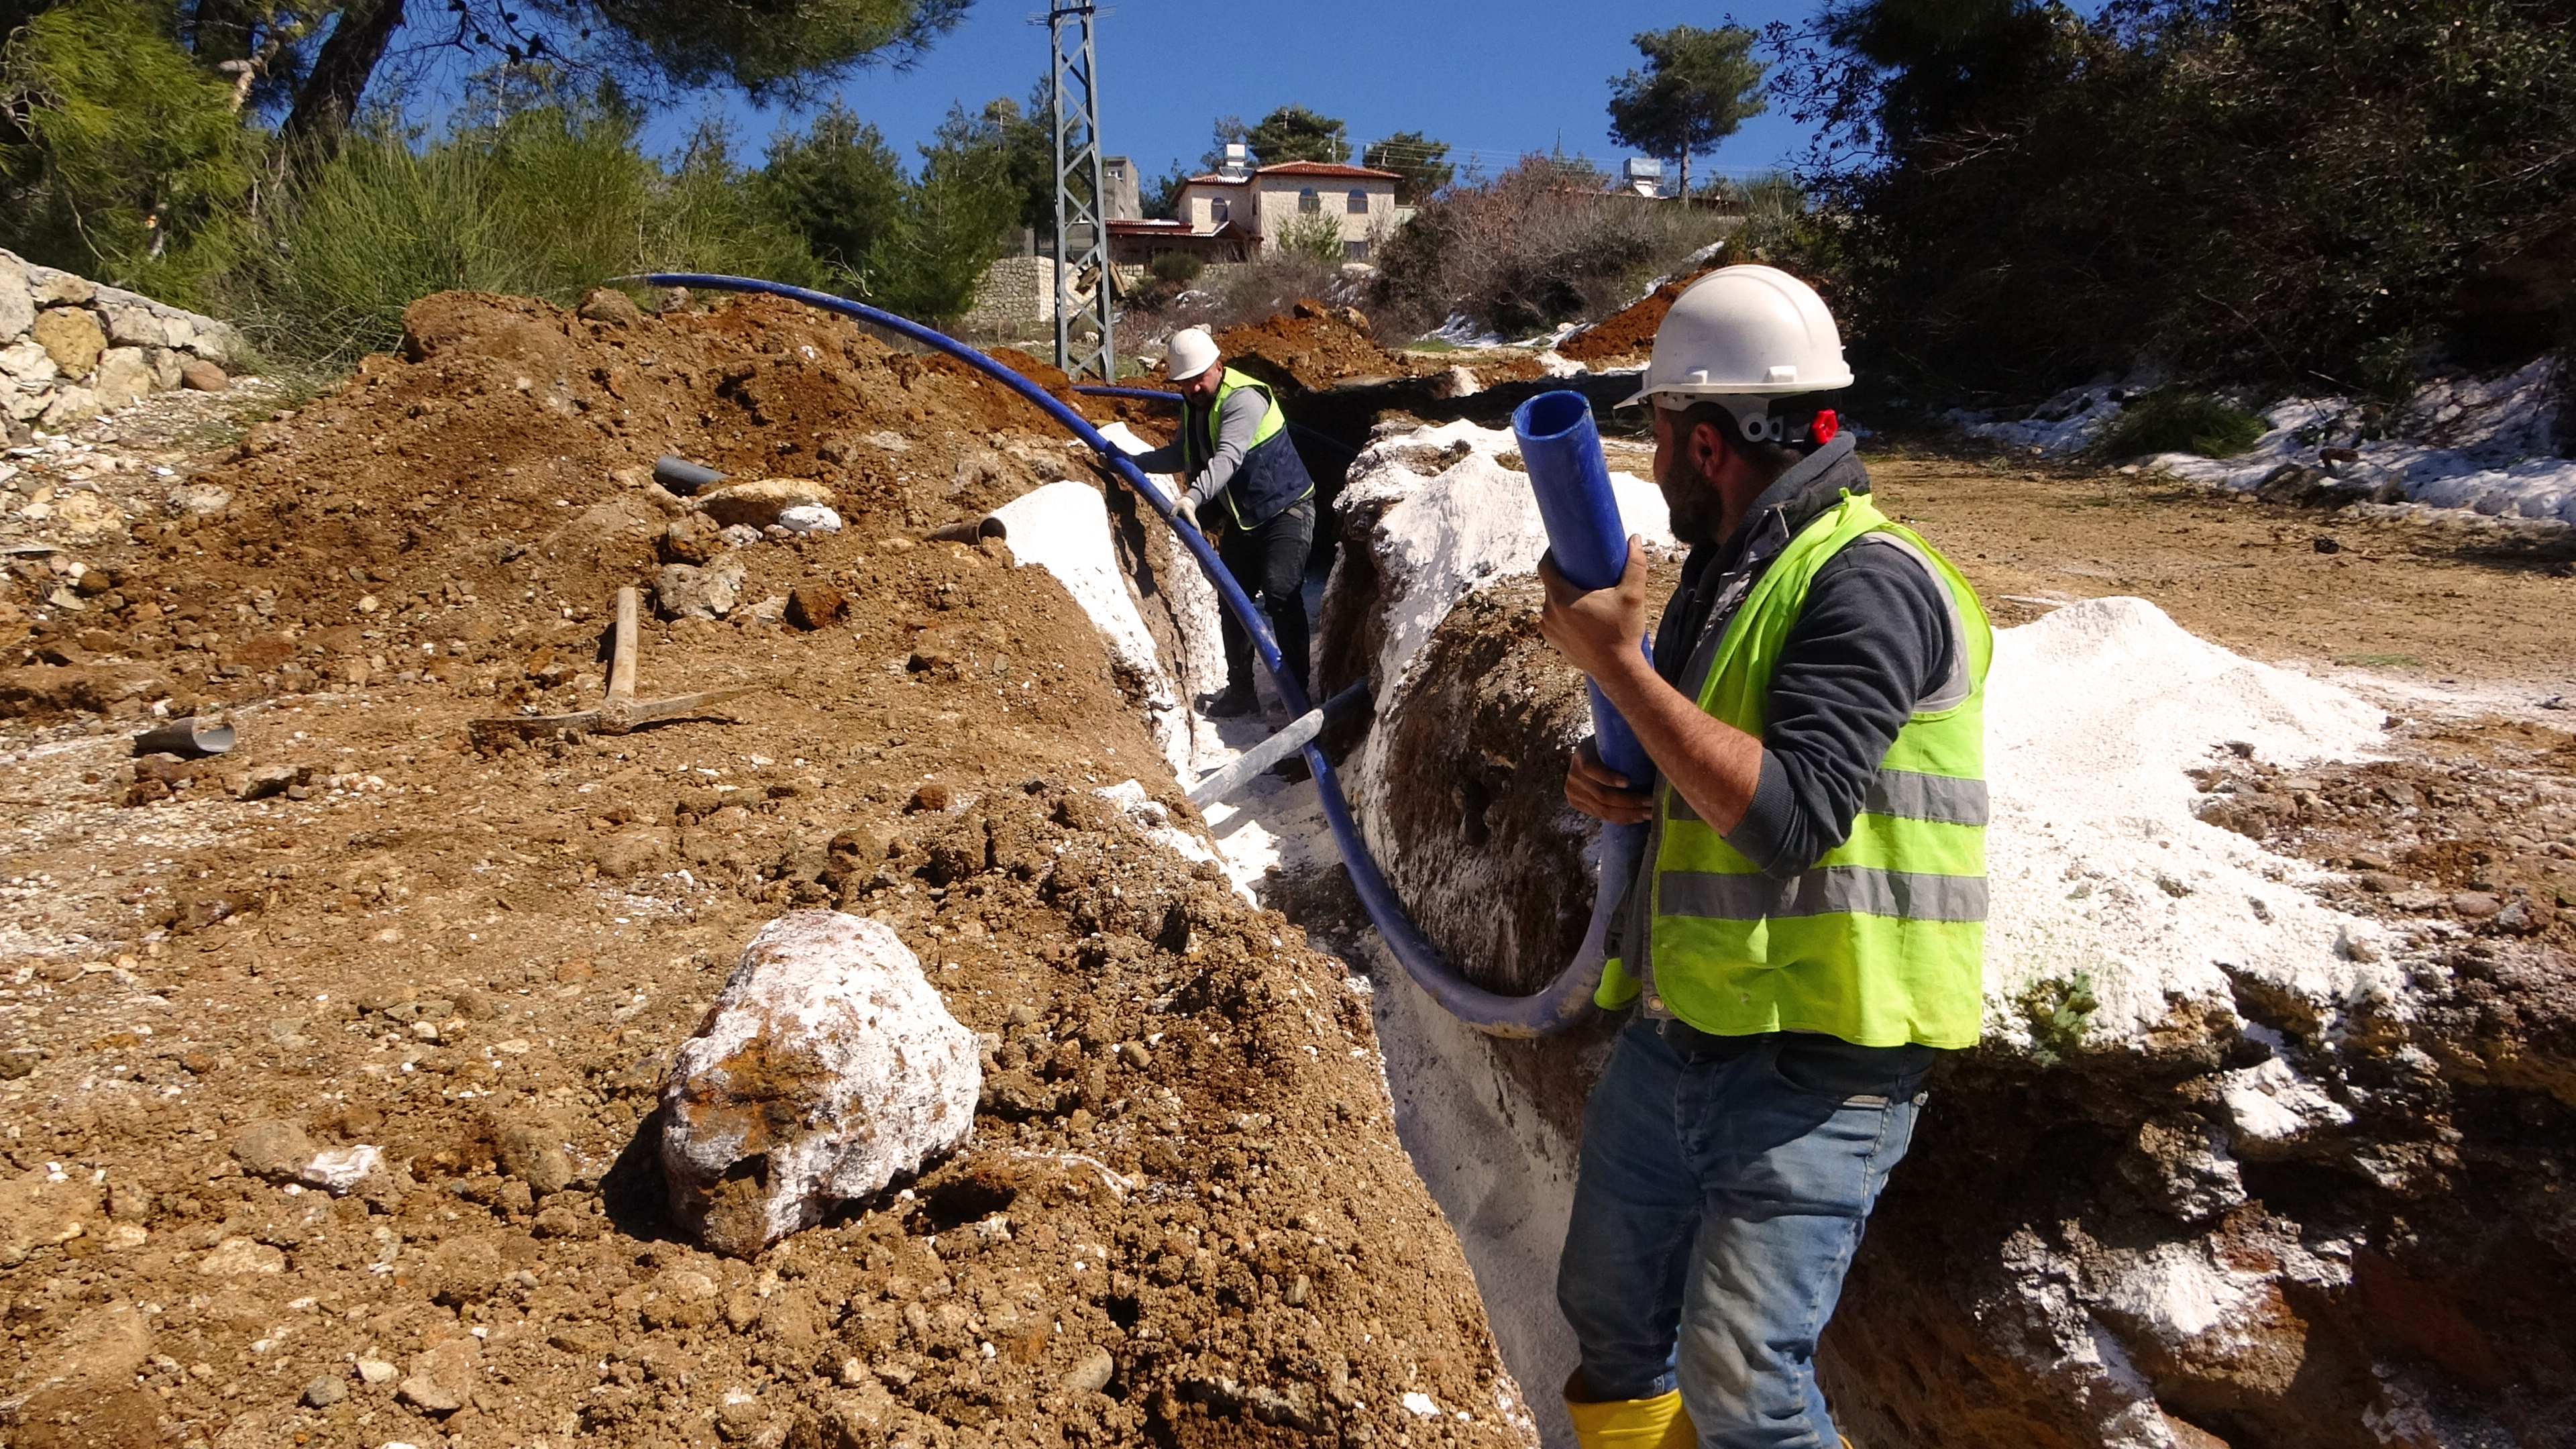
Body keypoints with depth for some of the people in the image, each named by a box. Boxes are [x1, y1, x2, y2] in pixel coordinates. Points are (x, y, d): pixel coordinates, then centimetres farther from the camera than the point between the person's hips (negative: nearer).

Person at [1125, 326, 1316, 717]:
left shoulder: (1243, 399, -25)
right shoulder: (1193, 405, 4)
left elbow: (1227, 458, -40)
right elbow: (1182, 455, 19)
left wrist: (1194, 497, -54)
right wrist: (1132, 462, 8)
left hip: (1287, 509, -9)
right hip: (1241, 517, 9)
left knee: (1280, 590, -23)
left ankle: (1296, 688, -18)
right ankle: (1240, 688, 19)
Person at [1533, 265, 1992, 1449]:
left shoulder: (1865, 583, -17)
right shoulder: (1725, 572, 11)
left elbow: (1788, 816, -28)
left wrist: (1616, 660, -24)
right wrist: (1616, 788, 2)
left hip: (1812, 1058, -9)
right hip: (1679, 1030, 9)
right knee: (1609, 1315, 20)